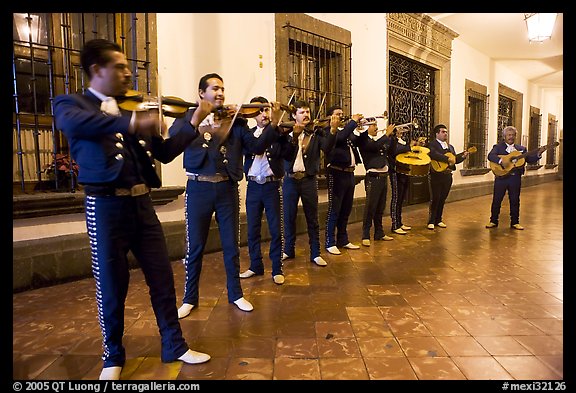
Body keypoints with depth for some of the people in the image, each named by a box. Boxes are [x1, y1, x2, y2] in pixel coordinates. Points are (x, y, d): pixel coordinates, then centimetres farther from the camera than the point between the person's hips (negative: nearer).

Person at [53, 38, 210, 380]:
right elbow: (75, 123, -27)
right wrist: (132, 122, -40)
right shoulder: (72, 104, 0)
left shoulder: (132, 109, 15)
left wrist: (194, 125, 5)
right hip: (106, 206, -5)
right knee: (112, 287, 7)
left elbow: (164, 152, 14)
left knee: (162, 279, 9)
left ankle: (175, 346, 27)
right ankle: (113, 356, 30)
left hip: (142, 204, 5)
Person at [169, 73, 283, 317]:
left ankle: (235, 294, 27)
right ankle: (190, 298, 24)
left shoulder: (235, 121, 7)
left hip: (227, 188, 2)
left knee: (231, 245, 10)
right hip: (199, 188, -1)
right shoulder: (189, 117, 4)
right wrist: (197, 120, -30)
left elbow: (256, 147, -4)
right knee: (195, 247, 7)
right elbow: (173, 136, -16)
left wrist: (274, 125, -17)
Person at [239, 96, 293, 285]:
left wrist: (286, 136, -28)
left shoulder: (278, 133, 2)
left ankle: (277, 269, 13)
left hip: (272, 185, -3)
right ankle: (256, 266, 24)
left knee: (276, 229, 1)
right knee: (252, 229, 9)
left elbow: (286, 154, -12)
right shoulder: (249, 133, 11)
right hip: (253, 186, 3)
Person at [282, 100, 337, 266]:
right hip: (290, 179, 1)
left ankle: (315, 253, 14)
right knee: (289, 217, 10)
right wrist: (294, 136, -24)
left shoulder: (316, 132, 3)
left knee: (312, 218, 5)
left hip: (309, 180, -1)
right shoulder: (288, 131, 4)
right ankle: (289, 250, 26)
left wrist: (333, 130, -30)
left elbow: (327, 148, -15)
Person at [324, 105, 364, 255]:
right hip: (337, 173, -8)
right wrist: (354, 121, -17)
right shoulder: (328, 130, -7)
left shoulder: (346, 130, 18)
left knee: (346, 210, 14)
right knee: (334, 210, -3)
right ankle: (330, 243, 5)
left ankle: (343, 240, 24)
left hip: (349, 173, 8)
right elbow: (340, 137, -25)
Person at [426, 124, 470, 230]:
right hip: (436, 176, -6)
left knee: (442, 199, 10)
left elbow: (455, 159, 17)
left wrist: (463, 156, -1)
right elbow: (434, 155, -25)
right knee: (435, 199, -4)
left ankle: (438, 220, 18)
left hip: (447, 176, 7)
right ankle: (431, 221, 3)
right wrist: (447, 159, -26)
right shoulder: (432, 145, -5)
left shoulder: (450, 147, 19)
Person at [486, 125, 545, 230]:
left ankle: (515, 222, 17)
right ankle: (493, 221, 12)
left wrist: (538, 153, -11)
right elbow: (490, 156, -16)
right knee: (496, 200, 2)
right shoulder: (498, 147, 2)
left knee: (515, 201, 7)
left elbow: (530, 159, 6)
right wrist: (502, 161, -31)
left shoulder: (521, 149, 13)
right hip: (501, 177, -3)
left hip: (515, 178, 3)